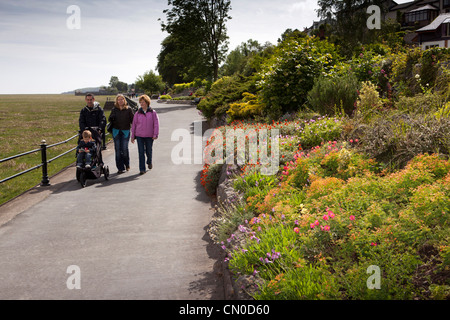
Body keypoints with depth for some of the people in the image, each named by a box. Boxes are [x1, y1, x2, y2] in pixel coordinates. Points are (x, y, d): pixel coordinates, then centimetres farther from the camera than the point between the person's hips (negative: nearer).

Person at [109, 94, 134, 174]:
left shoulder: (128, 109, 1)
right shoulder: (114, 109, 6)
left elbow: (132, 120, 3)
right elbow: (110, 120, 12)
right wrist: (111, 118, -12)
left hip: (125, 131, -2)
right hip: (116, 131, 2)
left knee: (124, 149, -6)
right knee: (118, 149, 1)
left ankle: (127, 164, 22)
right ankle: (120, 168, 8)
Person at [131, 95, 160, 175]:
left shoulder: (153, 112, 0)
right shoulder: (137, 113, 4)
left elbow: (156, 124, -2)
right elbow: (134, 125, 8)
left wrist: (155, 134, -11)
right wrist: (132, 136, 7)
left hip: (149, 136, -1)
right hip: (139, 135, 1)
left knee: (149, 151, 13)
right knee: (141, 152, -4)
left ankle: (149, 162, 44)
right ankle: (142, 169, 0)